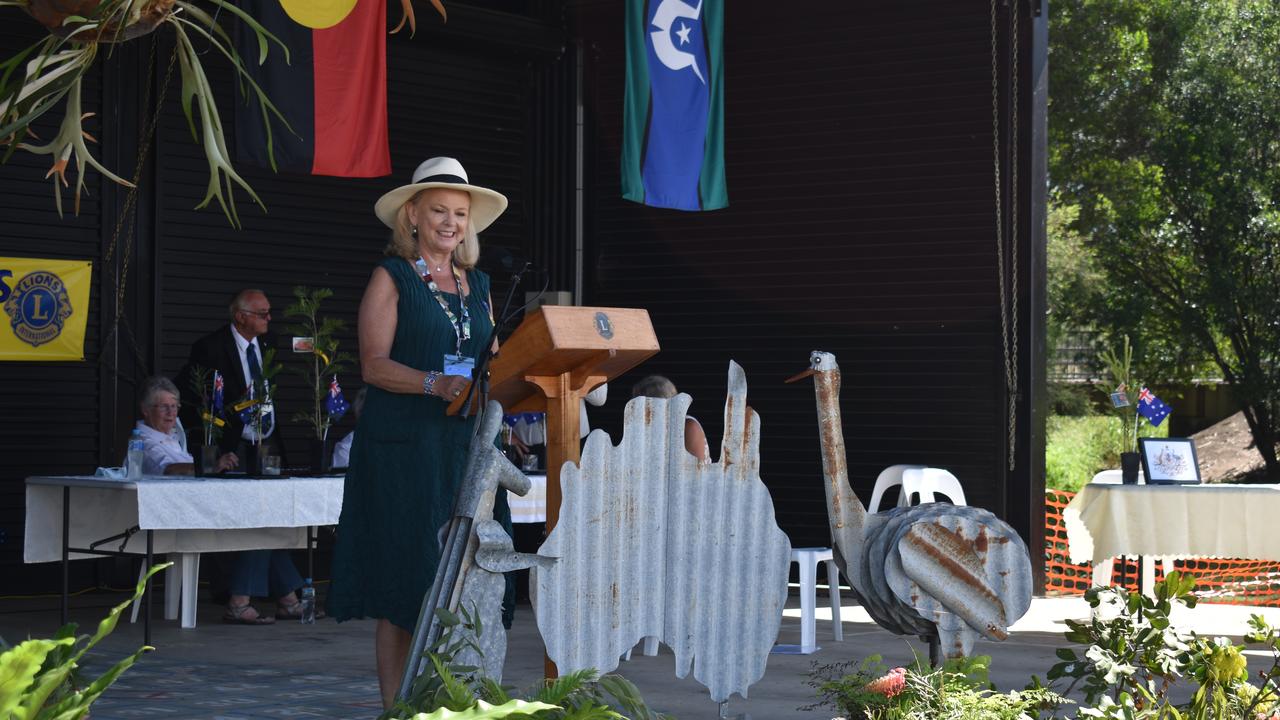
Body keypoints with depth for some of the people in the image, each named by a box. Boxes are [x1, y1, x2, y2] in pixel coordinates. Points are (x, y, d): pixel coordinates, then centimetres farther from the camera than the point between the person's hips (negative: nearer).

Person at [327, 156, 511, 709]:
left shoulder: (478, 285, 18)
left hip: (468, 443, 5)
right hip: (405, 446, -5)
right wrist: (436, 384, -23)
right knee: (403, 578, -5)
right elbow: (374, 364, -9)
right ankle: (395, 704, 0)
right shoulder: (392, 278, 1)